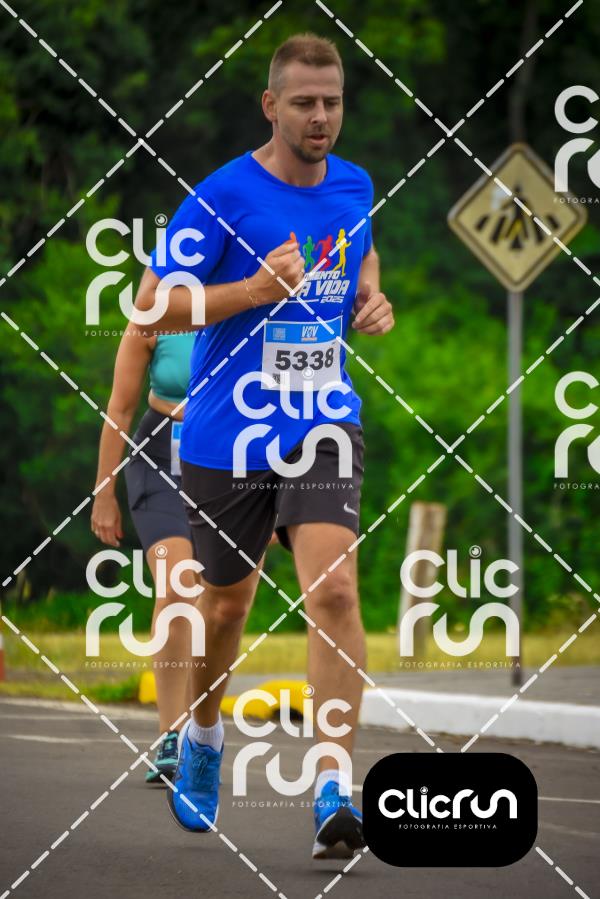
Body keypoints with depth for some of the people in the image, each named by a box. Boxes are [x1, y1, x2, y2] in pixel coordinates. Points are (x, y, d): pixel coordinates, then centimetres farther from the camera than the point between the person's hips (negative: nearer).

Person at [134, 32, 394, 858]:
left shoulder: (354, 187, 5)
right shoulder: (223, 196, -10)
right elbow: (150, 304, -11)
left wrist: (372, 300, 3)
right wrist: (256, 288, -22)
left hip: (323, 430, 2)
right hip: (227, 440, -2)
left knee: (335, 590, -19)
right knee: (227, 605, 14)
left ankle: (334, 790, -21)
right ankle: (203, 734, 45)